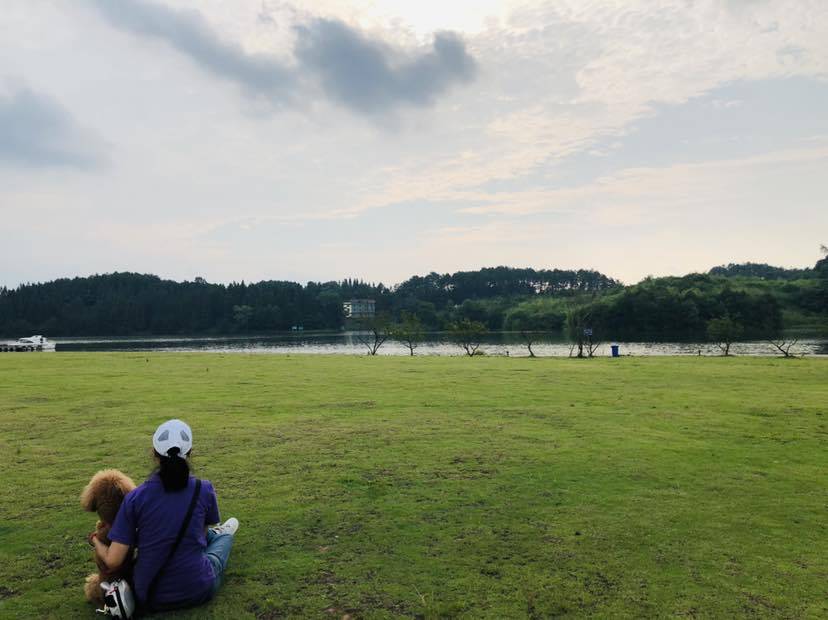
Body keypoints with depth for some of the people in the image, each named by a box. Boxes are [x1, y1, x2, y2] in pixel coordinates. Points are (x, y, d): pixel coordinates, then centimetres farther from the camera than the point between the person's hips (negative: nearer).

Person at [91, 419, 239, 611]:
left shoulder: (135, 498, -14)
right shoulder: (204, 490, -12)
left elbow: (113, 560, -11)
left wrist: (96, 542, 9)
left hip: (149, 598, 2)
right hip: (197, 591, -1)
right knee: (225, 536, 32)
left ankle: (215, 535, 61)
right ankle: (219, 535, 64)